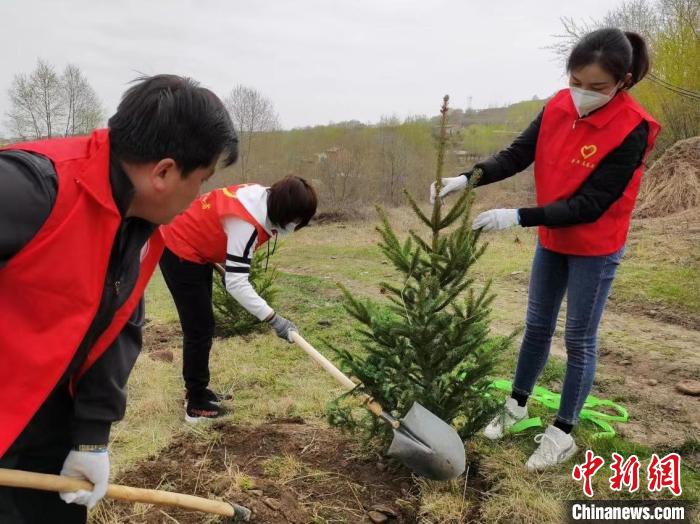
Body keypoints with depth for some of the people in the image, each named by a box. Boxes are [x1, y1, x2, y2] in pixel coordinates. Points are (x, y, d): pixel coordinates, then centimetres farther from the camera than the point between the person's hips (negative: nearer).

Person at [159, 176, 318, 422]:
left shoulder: (262, 200, -7)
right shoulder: (245, 223, -33)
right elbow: (236, 283, -35)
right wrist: (273, 319, -36)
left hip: (194, 250, 10)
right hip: (180, 253, -10)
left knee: (202, 326, 17)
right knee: (200, 329, -6)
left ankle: (197, 389, 30)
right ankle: (196, 405, 5)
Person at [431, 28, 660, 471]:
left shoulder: (632, 130, -25)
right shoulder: (559, 106, -9)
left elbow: (589, 205, -27)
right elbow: (518, 154, -6)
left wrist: (518, 217, -32)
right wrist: (468, 178, -23)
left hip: (595, 249, -5)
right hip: (551, 240, 5)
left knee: (579, 338, 5)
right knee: (537, 325, 17)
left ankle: (563, 434, 21)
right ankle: (517, 405, 35)